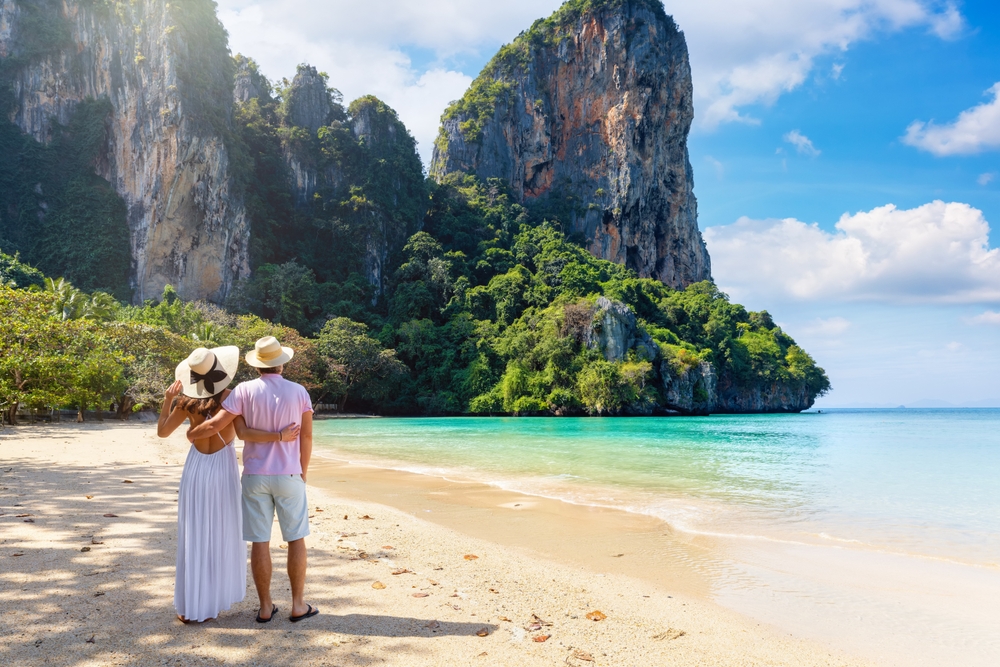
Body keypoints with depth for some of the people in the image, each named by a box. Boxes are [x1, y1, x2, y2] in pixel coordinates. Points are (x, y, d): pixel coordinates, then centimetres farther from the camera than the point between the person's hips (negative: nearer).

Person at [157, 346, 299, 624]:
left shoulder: (186, 400, -3)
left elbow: (162, 431, 6)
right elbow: (243, 433, -22)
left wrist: (167, 399, 15)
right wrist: (279, 436, -21)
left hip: (195, 469, 2)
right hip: (222, 468, -2)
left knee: (193, 537, 8)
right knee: (222, 536, 10)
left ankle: (189, 605, 11)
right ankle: (214, 599, 18)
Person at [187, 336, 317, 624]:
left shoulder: (245, 390, -6)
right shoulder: (298, 391, -4)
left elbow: (215, 424, -11)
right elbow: (307, 437, -1)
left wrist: (191, 433, 11)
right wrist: (303, 472, 12)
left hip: (255, 477, 1)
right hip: (289, 476, 0)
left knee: (260, 541, 7)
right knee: (296, 539, 9)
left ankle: (265, 607, 13)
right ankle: (298, 605, 13)